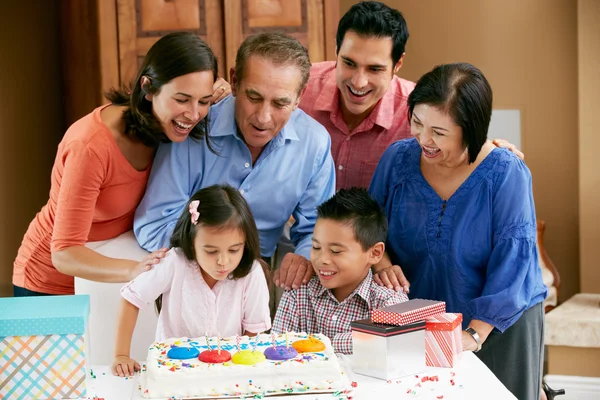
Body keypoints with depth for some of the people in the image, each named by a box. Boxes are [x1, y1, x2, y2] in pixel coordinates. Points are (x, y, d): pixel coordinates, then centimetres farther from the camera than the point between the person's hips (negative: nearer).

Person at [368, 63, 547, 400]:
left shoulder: (506, 173, -20)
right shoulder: (398, 158, -8)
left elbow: (512, 258, -21)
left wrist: (475, 333, -25)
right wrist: (382, 262, -17)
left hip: (500, 325, -3)